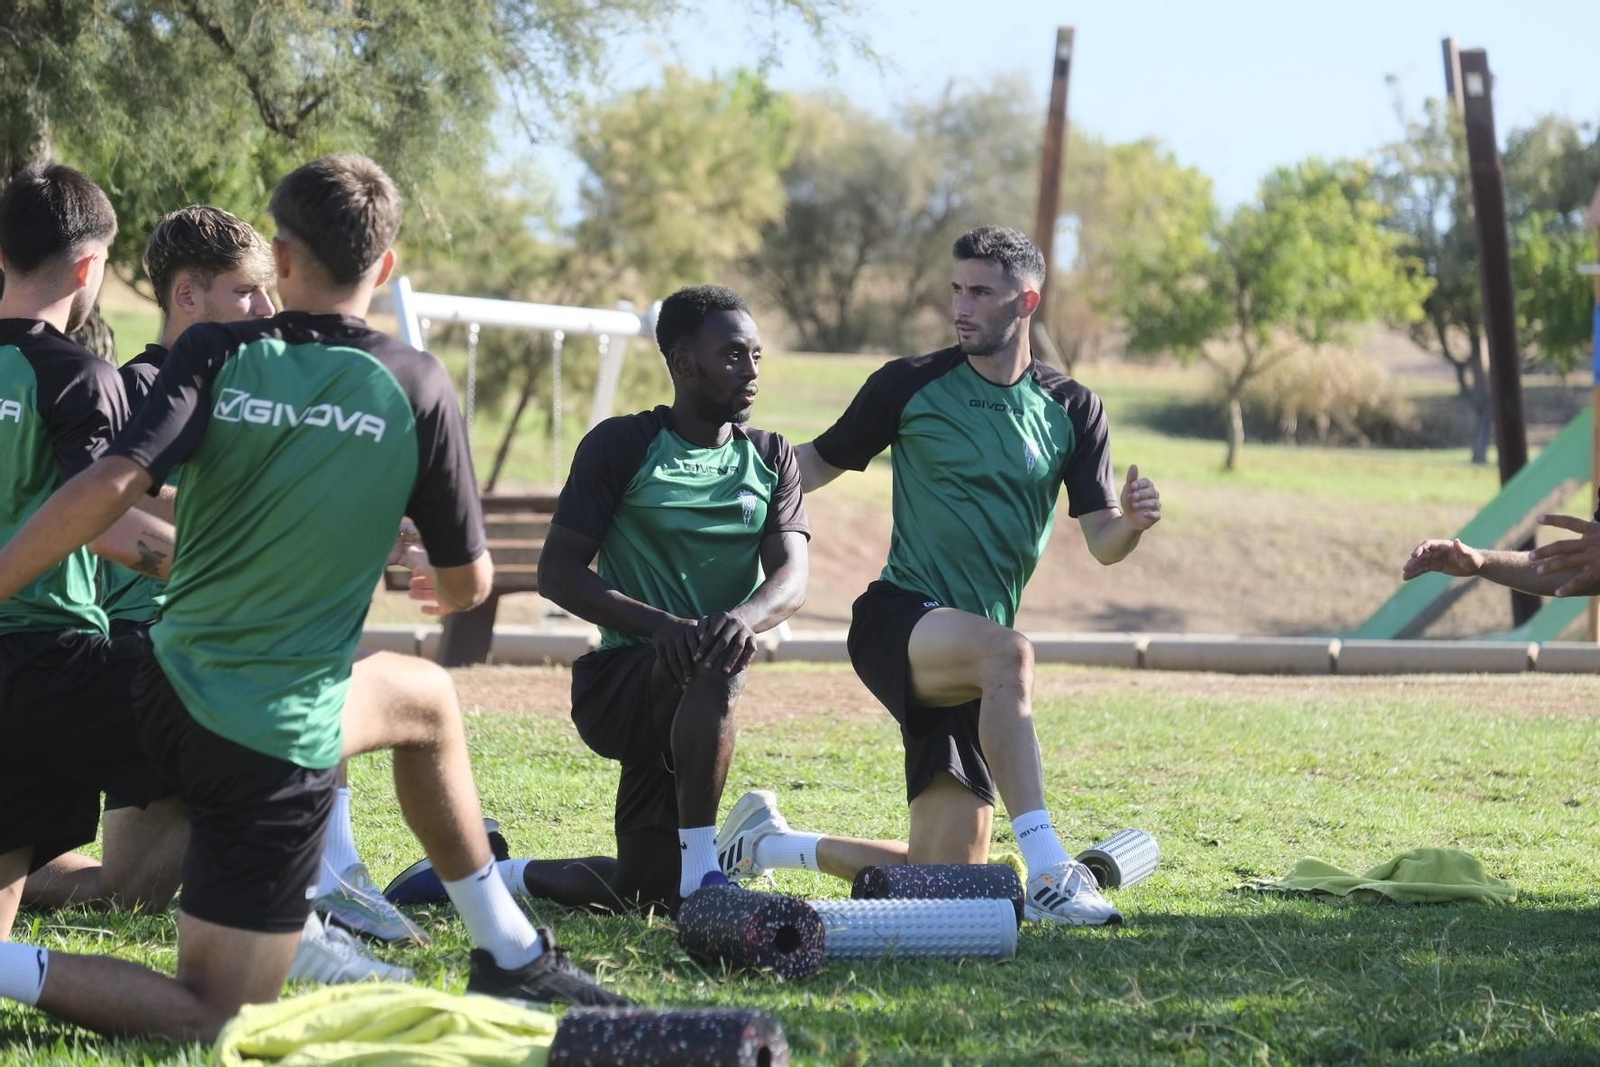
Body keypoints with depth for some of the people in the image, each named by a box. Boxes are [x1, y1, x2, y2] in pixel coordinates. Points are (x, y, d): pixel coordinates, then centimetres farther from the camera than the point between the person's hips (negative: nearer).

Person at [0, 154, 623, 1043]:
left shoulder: (216, 353, -6)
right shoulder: (414, 386, -9)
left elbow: (107, 489, -21)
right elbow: (468, 582, 0)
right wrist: (450, 587, 24)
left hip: (168, 695, 5)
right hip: (280, 738, -5)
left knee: (426, 698, 31)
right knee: (214, 1019, 4)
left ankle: (509, 952, 41)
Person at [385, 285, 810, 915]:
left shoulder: (772, 460, 9)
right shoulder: (622, 445, -4)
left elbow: (791, 577, -5)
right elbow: (557, 574, -9)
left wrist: (745, 616, -30)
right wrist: (658, 624, -26)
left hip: (682, 708, 5)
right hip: (616, 679, -5)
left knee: (643, 892, 5)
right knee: (709, 666, -39)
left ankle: (483, 870, 28)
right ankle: (700, 873, -34)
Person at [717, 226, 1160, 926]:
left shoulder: (1072, 410, 7)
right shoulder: (909, 386, 1)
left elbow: (1102, 544, 5)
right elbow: (821, 462, 10)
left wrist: (1132, 522, -18)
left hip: (967, 670, 4)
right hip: (897, 622, -4)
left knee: (945, 881, 2)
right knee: (1008, 652, -39)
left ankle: (765, 842, 26)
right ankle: (1047, 873, -43)